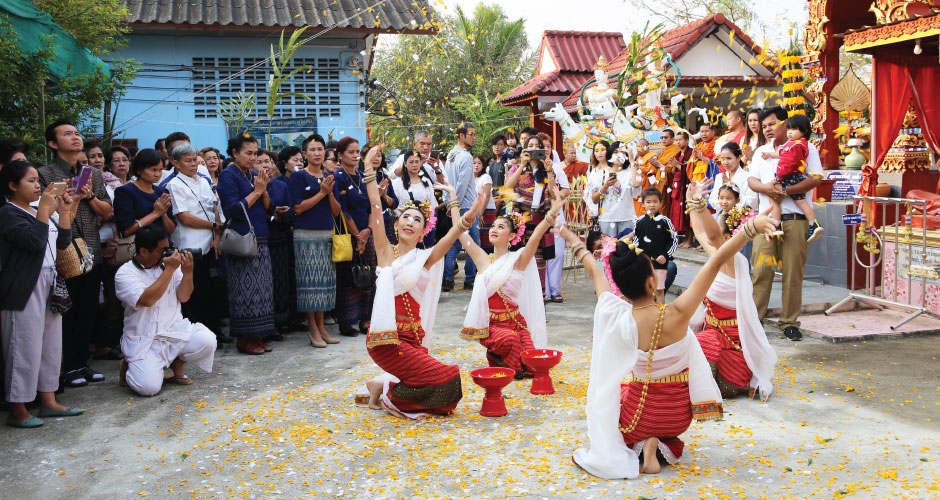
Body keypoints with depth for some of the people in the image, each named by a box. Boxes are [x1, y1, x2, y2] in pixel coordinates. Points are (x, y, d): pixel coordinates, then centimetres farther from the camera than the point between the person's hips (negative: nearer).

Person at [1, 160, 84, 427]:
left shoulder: (40, 211, 16)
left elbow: (62, 243, 13)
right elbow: (34, 241, -24)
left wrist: (64, 212, 4)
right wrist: (45, 208, -20)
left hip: (49, 285, 9)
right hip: (25, 289, -9)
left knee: (51, 345, 12)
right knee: (25, 348, -5)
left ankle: (48, 401, 22)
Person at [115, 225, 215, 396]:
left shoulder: (169, 263, 5)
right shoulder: (125, 273, -8)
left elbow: (183, 297, 4)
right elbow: (147, 300, -24)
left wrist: (188, 272, -13)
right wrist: (169, 269, -22)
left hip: (176, 331, 4)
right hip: (144, 341, -4)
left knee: (207, 341, -24)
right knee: (148, 387, -23)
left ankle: (177, 363, 7)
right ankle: (130, 367, 13)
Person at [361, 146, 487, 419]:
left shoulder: (426, 258, 8)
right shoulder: (386, 251, 1)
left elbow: (454, 232, -8)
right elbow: (375, 206, -7)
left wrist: (470, 215, -26)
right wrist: (368, 167, -11)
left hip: (414, 338, 5)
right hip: (387, 338, -5)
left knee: (444, 389, 3)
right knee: (447, 378, -16)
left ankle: (388, 388, 18)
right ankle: (388, 391, 4)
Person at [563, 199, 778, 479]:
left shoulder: (615, 317, -22)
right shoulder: (676, 316, -28)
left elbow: (595, 272, -3)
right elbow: (715, 263, -29)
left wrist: (577, 244, 12)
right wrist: (750, 228, -28)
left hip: (639, 412, -1)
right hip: (679, 415, 1)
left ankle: (643, 443, 7)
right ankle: (662, 443, 6)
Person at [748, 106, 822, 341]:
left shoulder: (806, 148, 3)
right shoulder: (761, 152, 18)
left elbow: (815, 178, -7)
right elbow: (751, 180, 11)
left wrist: (786, 190, -18)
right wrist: (765, 187, -12)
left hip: (795, 218, -3)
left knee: (793, 271, 0)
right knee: (761, 269, -1)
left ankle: (790, 322, 8)